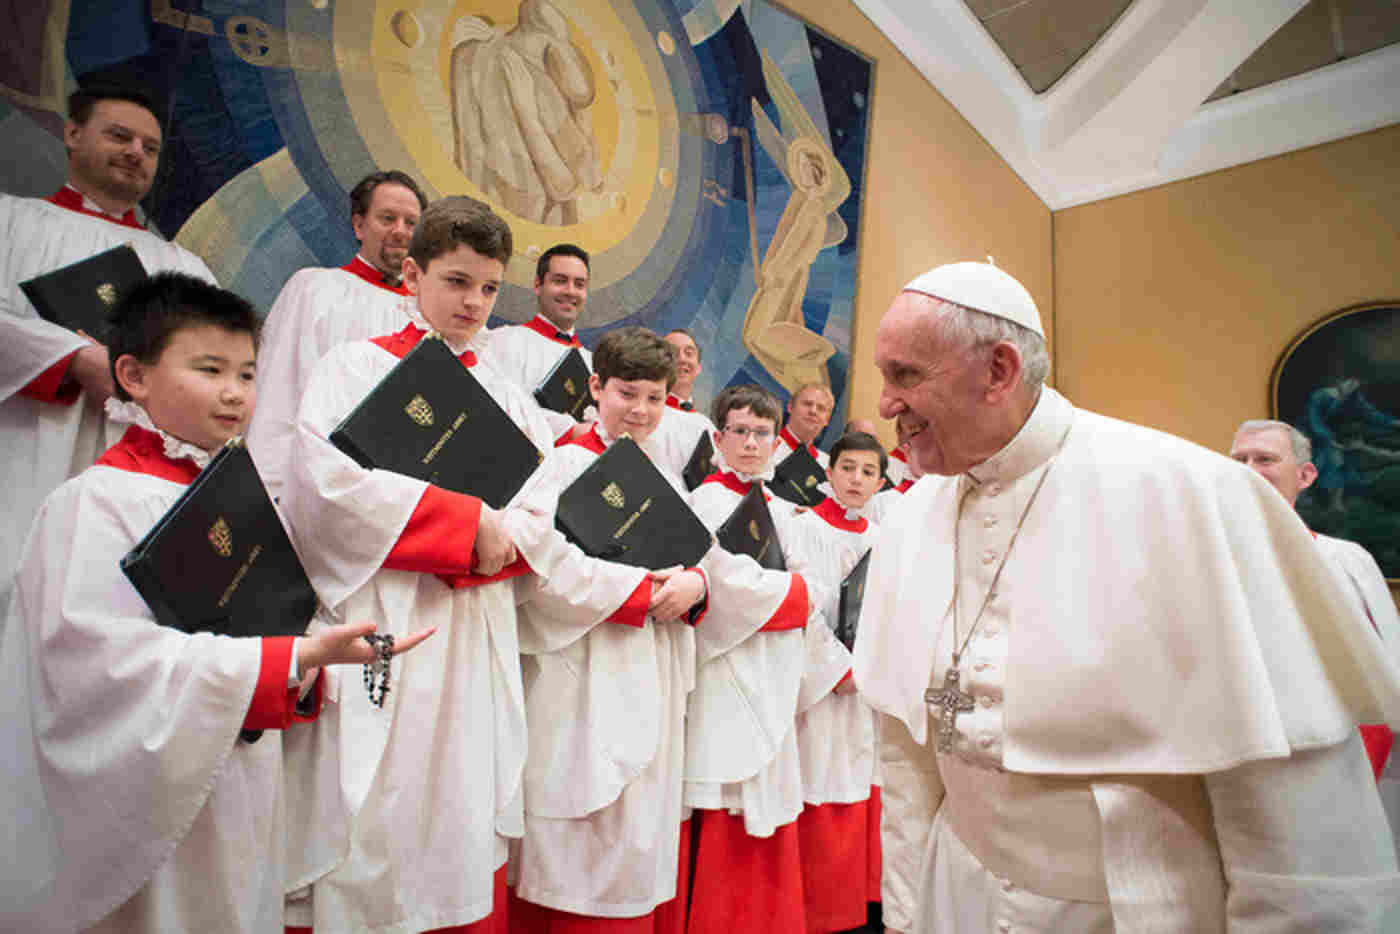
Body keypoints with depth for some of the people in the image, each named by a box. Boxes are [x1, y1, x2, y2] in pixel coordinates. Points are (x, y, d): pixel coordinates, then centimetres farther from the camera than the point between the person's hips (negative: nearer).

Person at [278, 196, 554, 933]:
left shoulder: (504, 395, 16)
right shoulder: (357, 366, 4)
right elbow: (330, 481, -13)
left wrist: (504, 539, -12)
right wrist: (470, 521, -13)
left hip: (474, 646, 4)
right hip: (379, 635, -3)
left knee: (464, 847, 7)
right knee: (372, 844, 0)